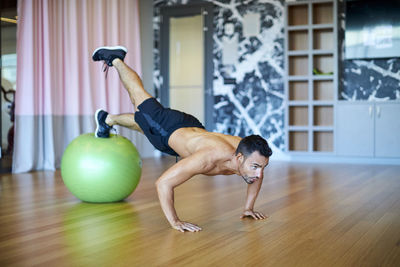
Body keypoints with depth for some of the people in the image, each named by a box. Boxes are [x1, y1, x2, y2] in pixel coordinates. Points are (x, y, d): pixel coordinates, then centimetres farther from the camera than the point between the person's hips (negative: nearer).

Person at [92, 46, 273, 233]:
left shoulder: (251, 155, -31)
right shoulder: (211, 157, -50)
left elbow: (256, 177, -3)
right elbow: (163, 183, -47)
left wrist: (248, 207, -8)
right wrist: (174, 222, -43)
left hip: (192, 127, 5)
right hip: (169, 130, -5)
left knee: (143, 124, 32)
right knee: (140, 98, 23)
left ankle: (109, 120, 60)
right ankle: (115, 59, 44)